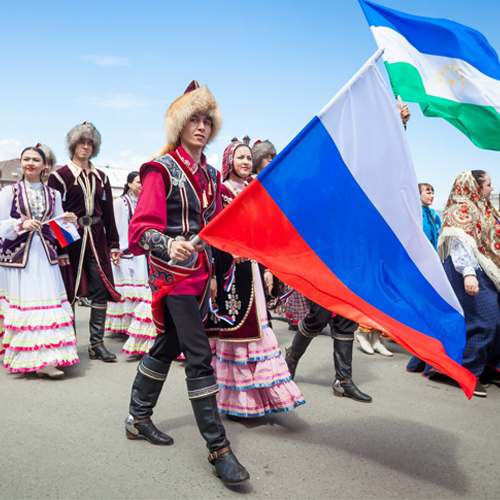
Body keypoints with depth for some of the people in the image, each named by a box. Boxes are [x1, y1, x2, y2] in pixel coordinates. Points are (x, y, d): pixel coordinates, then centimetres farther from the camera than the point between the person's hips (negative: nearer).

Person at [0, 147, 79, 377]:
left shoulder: (53, 194, 13)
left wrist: (67, 221, -5)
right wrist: (22, 224, -16)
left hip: (44, 256, 2)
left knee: (48, 304, -5)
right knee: (22, 305, -5)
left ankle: (45, 361, -1)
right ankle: (25, 359, 3)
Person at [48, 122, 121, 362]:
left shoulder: (101, 177, 14)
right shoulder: (60, 176, 0)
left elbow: (108, 214, 14)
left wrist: (114, 244, 8)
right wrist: (59, 248, -13)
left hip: (97, 239, 4)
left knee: (101, 290, 0)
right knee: (69, 293, 3)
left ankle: (97, 344, 8)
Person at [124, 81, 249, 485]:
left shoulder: (210, 174, 15)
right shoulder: (162, 170, -8)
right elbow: (142, 228, -17)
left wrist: (212, 273, 18)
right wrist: (169, 245, -35)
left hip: (199, 274, 8)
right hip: (173, 274, -8)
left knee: (169, 344, 16)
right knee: (200, 357, -10)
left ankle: (138, 418, 33)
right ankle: (218, 448, -3)